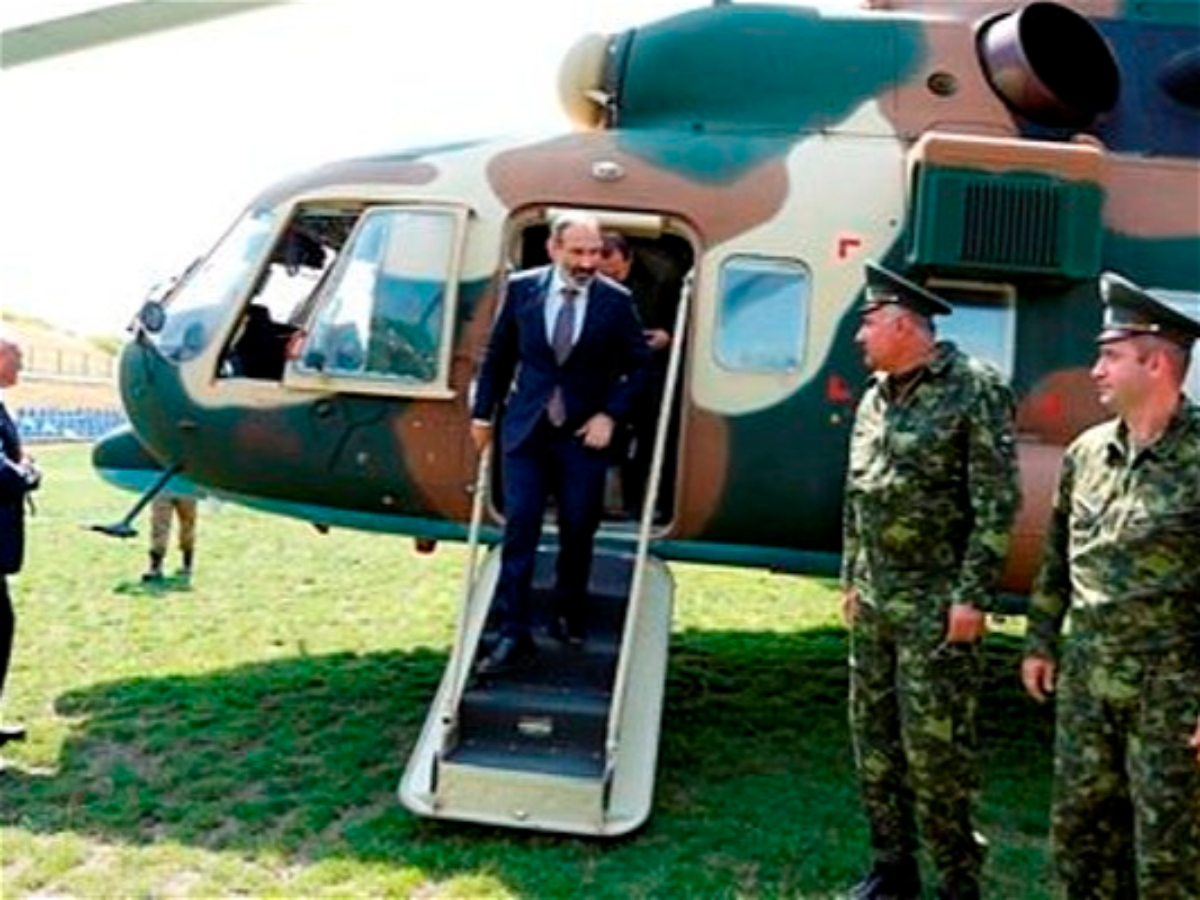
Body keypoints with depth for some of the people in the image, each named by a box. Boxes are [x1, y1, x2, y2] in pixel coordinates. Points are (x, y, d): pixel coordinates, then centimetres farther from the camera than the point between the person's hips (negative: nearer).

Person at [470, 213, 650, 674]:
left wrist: (610, 414, -7)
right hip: (525, 429, 0)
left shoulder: (615, 300, -6)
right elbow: (497, 354, 8)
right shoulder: (522, 288, -2)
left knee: (578, 532, 9)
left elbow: (638, 364, 3)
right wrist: (483, 412, 9)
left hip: (584, 434, 0)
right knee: (519, 531, -2)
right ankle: (513, 634, 4)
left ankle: (568, 613, 32)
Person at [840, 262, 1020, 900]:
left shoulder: (975, 391, -10)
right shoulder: (876, 397, 12)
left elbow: (998, 501, -13)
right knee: (873, 735, 13)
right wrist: (850, 578, 17)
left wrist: (974, 596, -16)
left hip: (936, 607, -7)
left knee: (935, 745, -3)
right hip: (873, 602, 7)